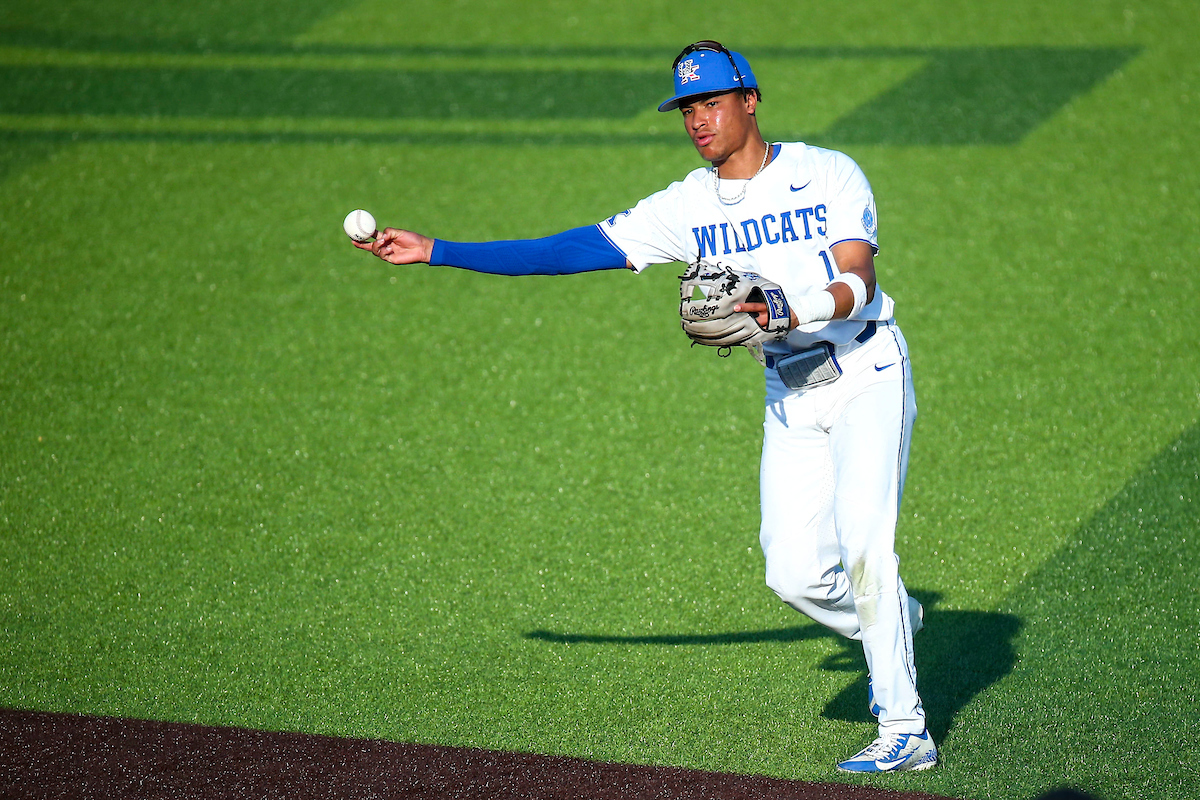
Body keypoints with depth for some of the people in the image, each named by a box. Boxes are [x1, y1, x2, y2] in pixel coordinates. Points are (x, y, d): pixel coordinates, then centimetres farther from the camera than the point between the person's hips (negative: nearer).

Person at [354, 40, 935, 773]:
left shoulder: (829, 174, -9)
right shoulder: (689, 206, 1)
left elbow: (858, 286, -18)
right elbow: (573, 251, -2)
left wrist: (787, 311, -37)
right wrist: (435, 252, -6)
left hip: (868, 375, -4)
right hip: (791, 396, 4)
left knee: (863, 544, -17)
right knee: (794, 573, -5)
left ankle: (906, 732, -9)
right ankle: (891, 624, 27)